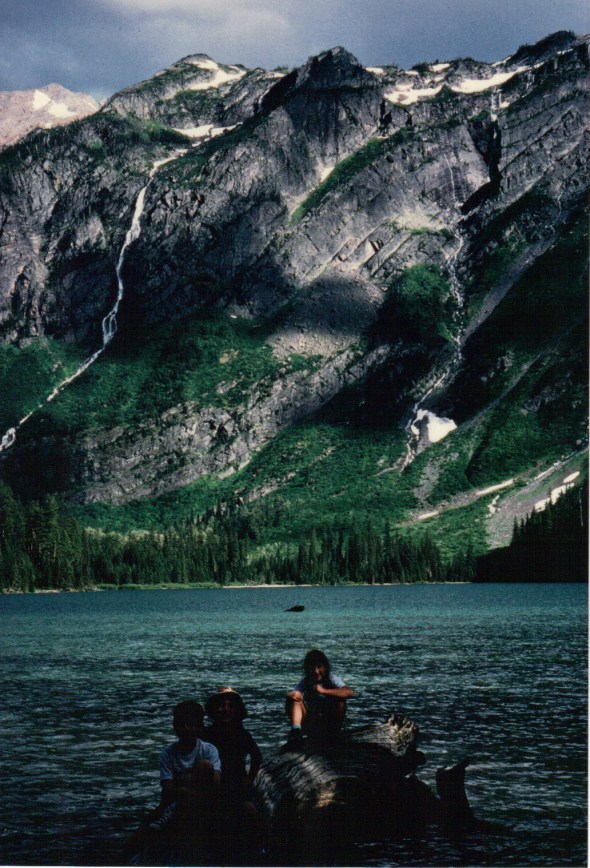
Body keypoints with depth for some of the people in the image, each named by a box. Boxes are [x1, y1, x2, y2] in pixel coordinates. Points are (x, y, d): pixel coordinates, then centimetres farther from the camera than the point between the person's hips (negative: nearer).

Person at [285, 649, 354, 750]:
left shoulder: (332, 679, -9)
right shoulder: (305, 682, 1)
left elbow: (350, 692, -28)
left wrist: (323, 690, -35)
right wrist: (292, 695, -38)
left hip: (329, 724, -2)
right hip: (311, 727, 2)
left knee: (340, 700, -26)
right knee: (294, 699, -18)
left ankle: (332, 738, -17)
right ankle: (295, 733, -39)